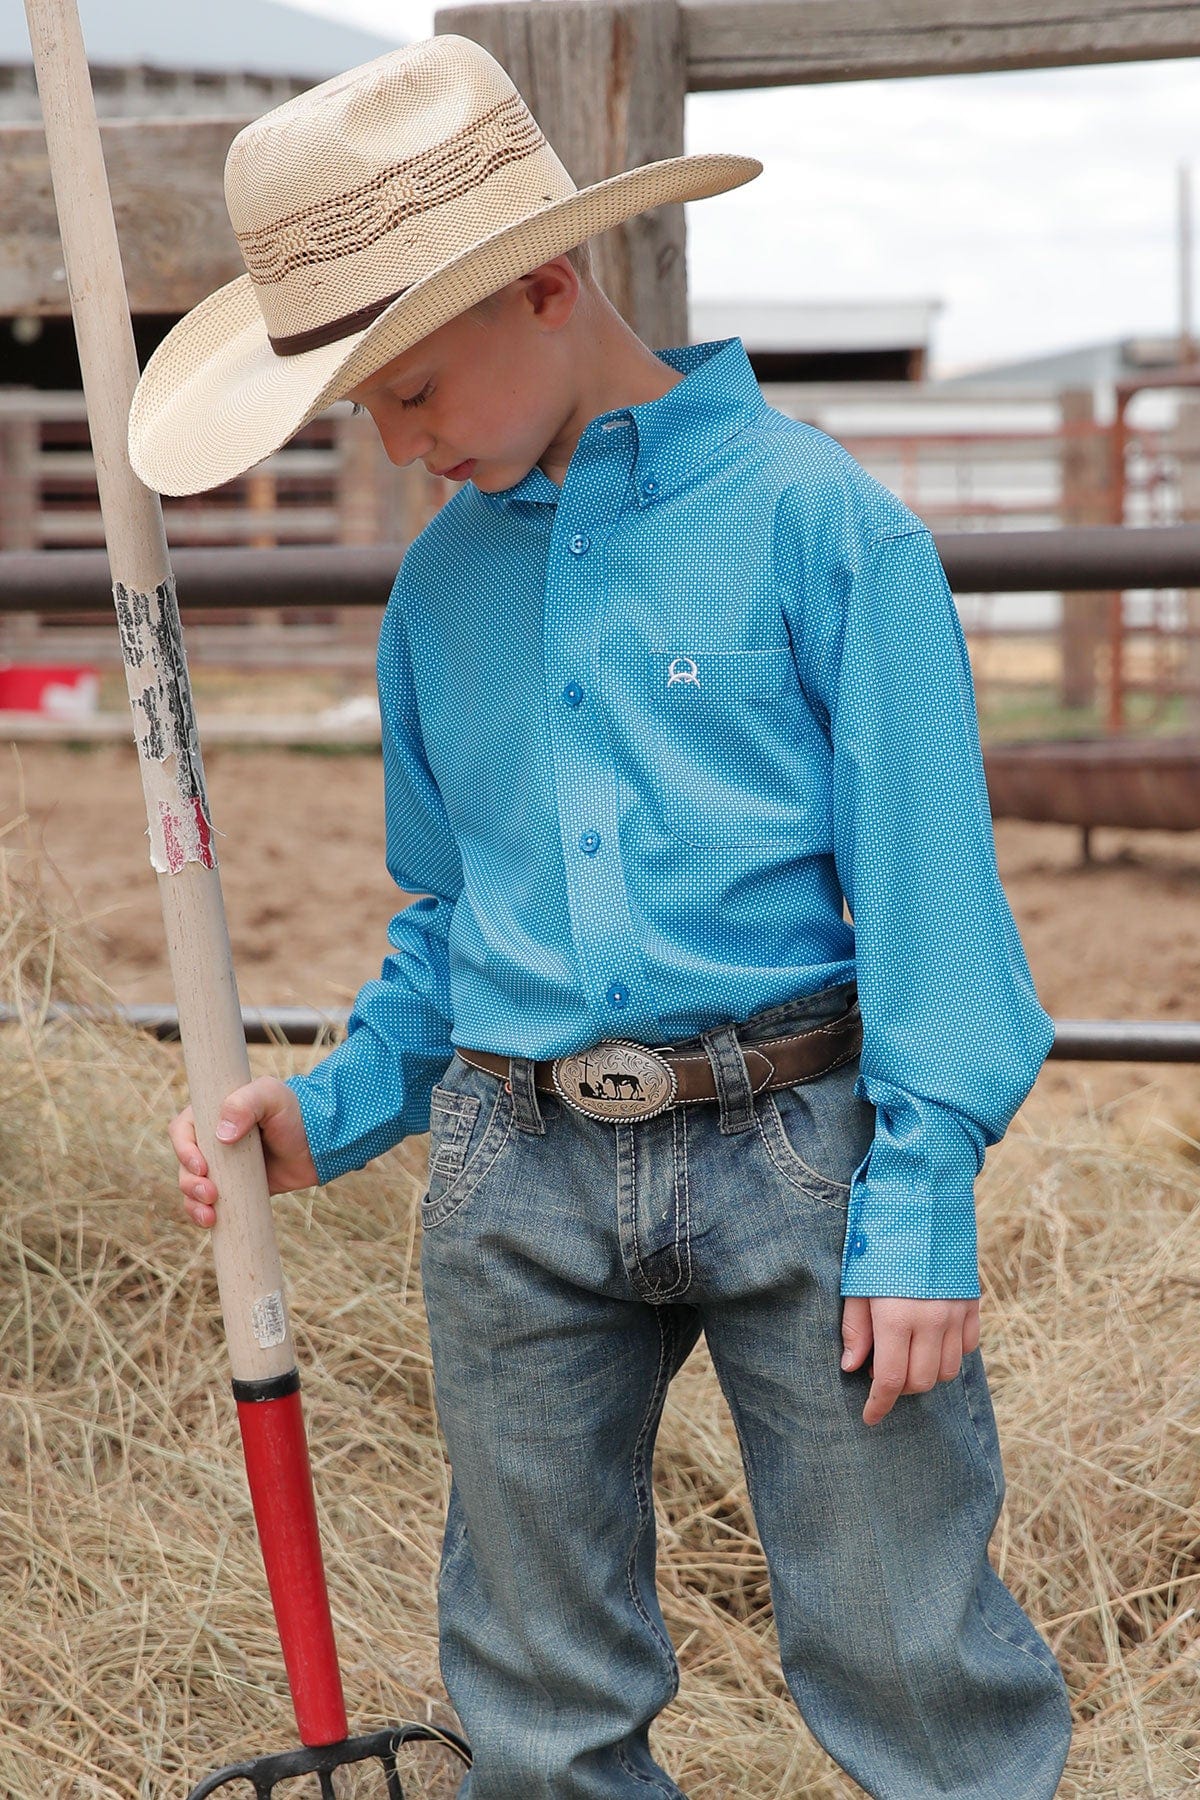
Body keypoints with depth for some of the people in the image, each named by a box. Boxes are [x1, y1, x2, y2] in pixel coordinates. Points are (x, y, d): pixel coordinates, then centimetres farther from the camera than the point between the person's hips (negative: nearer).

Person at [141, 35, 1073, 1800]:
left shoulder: (814, 515, -8)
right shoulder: (442, 583, 9)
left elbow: (922, 877, -9)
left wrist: (920, 1206, -12)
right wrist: (334, 1112, 5)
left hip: (794, 1146, -5)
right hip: (515, 1182, 5)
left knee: (913, 1656, 2)